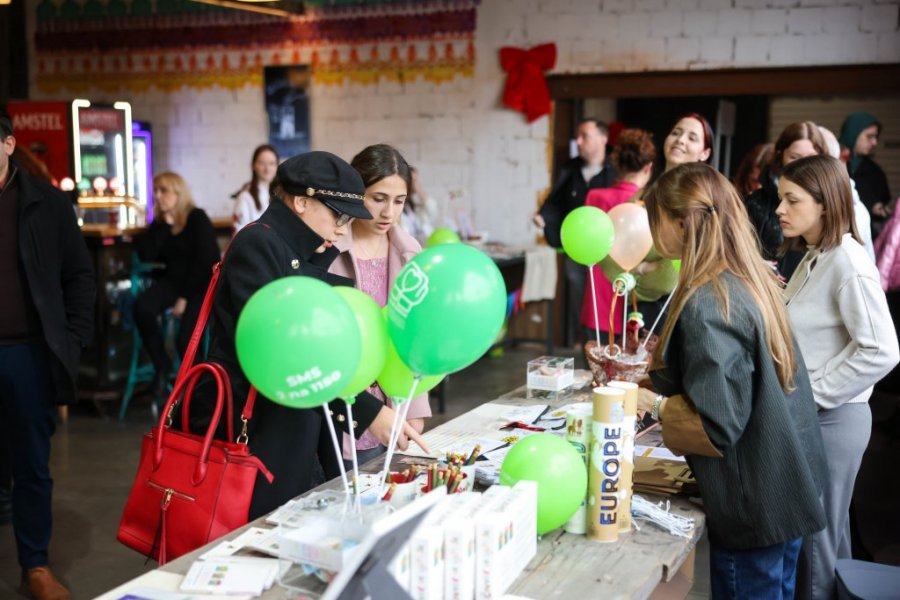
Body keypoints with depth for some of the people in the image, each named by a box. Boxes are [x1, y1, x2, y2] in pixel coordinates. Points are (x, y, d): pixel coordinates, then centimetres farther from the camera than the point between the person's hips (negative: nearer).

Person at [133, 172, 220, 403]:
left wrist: (185, 297, -15)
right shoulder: (160, 222, 9)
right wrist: (164, 226, -9)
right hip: (172, 281, 5)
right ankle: (162, 367, -9)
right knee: (142, 308, -28)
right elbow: (146, 255, -6)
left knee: (185, 340, -24)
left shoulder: (197, 219, -6)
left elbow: (205, 262, -12)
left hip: (200, 285, -5)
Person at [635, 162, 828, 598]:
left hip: (752, 504, -9)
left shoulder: (707, 305, -24)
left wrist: (652, 404, -11)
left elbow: (718, 423, -25)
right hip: (785, 485, 9)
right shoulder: (751, 279, 3)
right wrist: (656, 363, 16)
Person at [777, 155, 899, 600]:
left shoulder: (847, 264, -19)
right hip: (809, 416, 9)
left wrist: (814, 394, -19)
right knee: (825, 532, 21)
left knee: (817, 538, 4)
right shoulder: (815, 257, 9)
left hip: (832, 418, -9)